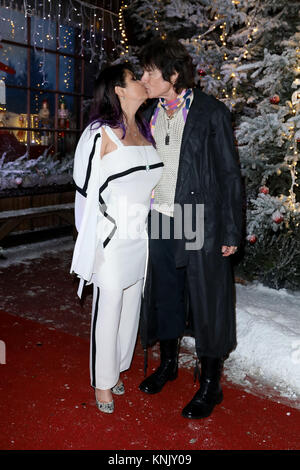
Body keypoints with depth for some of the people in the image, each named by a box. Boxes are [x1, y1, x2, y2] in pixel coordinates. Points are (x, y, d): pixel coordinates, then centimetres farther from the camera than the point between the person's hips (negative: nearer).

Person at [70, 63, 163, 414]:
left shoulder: (144, 130, 10)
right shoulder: (102, 132, -10)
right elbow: (88, 188, -9)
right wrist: (100, 238, -9)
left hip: (141, 237, 7)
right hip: (113, 238, -6)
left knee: (131, 304, 15)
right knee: (108, 308, 4)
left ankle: (117, 368, 34)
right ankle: (102, 381, 21)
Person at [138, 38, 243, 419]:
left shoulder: (211, 113, -7)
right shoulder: (151, 115, 10)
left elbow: (229, 175, -7)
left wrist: (230, 232, -10)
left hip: (200, 223, -5)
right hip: (159, 221, 6)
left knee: (206, 302, 4)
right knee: (164, 294, 16)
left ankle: (210, 384, 21)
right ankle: (168, 363, 37)